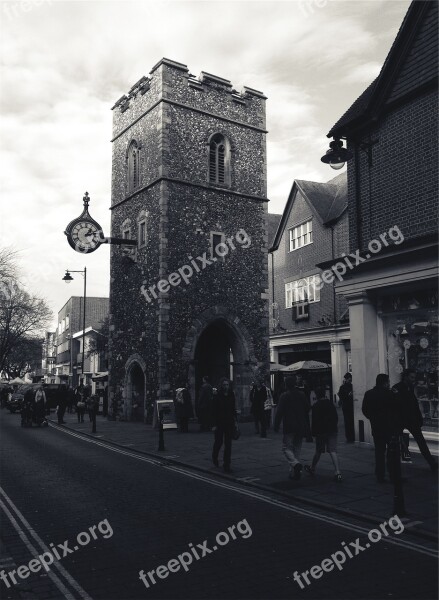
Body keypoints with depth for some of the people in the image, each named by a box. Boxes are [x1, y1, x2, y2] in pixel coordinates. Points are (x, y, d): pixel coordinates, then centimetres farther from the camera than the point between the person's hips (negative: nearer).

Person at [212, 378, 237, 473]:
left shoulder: (231, 396, 5)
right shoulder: (217, 396, -5)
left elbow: (233, 409, 12)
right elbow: (214, 411, -7)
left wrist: (235, 420, 5)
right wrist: (214, 424, -11)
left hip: (229, 423, 3)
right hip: (219, 423, -3)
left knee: (228, 444, 1)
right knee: (219, 441, 4)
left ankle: (226, 465, 6)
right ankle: (214, 457, 35)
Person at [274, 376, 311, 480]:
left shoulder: (284, 396, -9)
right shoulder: (302, 394, 7)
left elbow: (279, 412, -11)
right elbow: (307, 409, 12)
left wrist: (276, 425, -5)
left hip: (289, 427, -5)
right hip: (301, 427, 5)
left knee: (286, 447, 3)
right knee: (297, 448, 12)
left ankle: (295, 464, -22)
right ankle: (294, 473, 13)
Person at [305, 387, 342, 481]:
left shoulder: (315, 406, -9)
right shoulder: (331, 404, 7)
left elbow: (315, 421, -12)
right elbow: (336, 417, 13)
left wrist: (313, 432, -7)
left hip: (321, 431, -4)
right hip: (332, 431, 4)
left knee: (318, 451, 12)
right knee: (333, 451, -2)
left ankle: (312, 468, 32)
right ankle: (338, 472, -15)